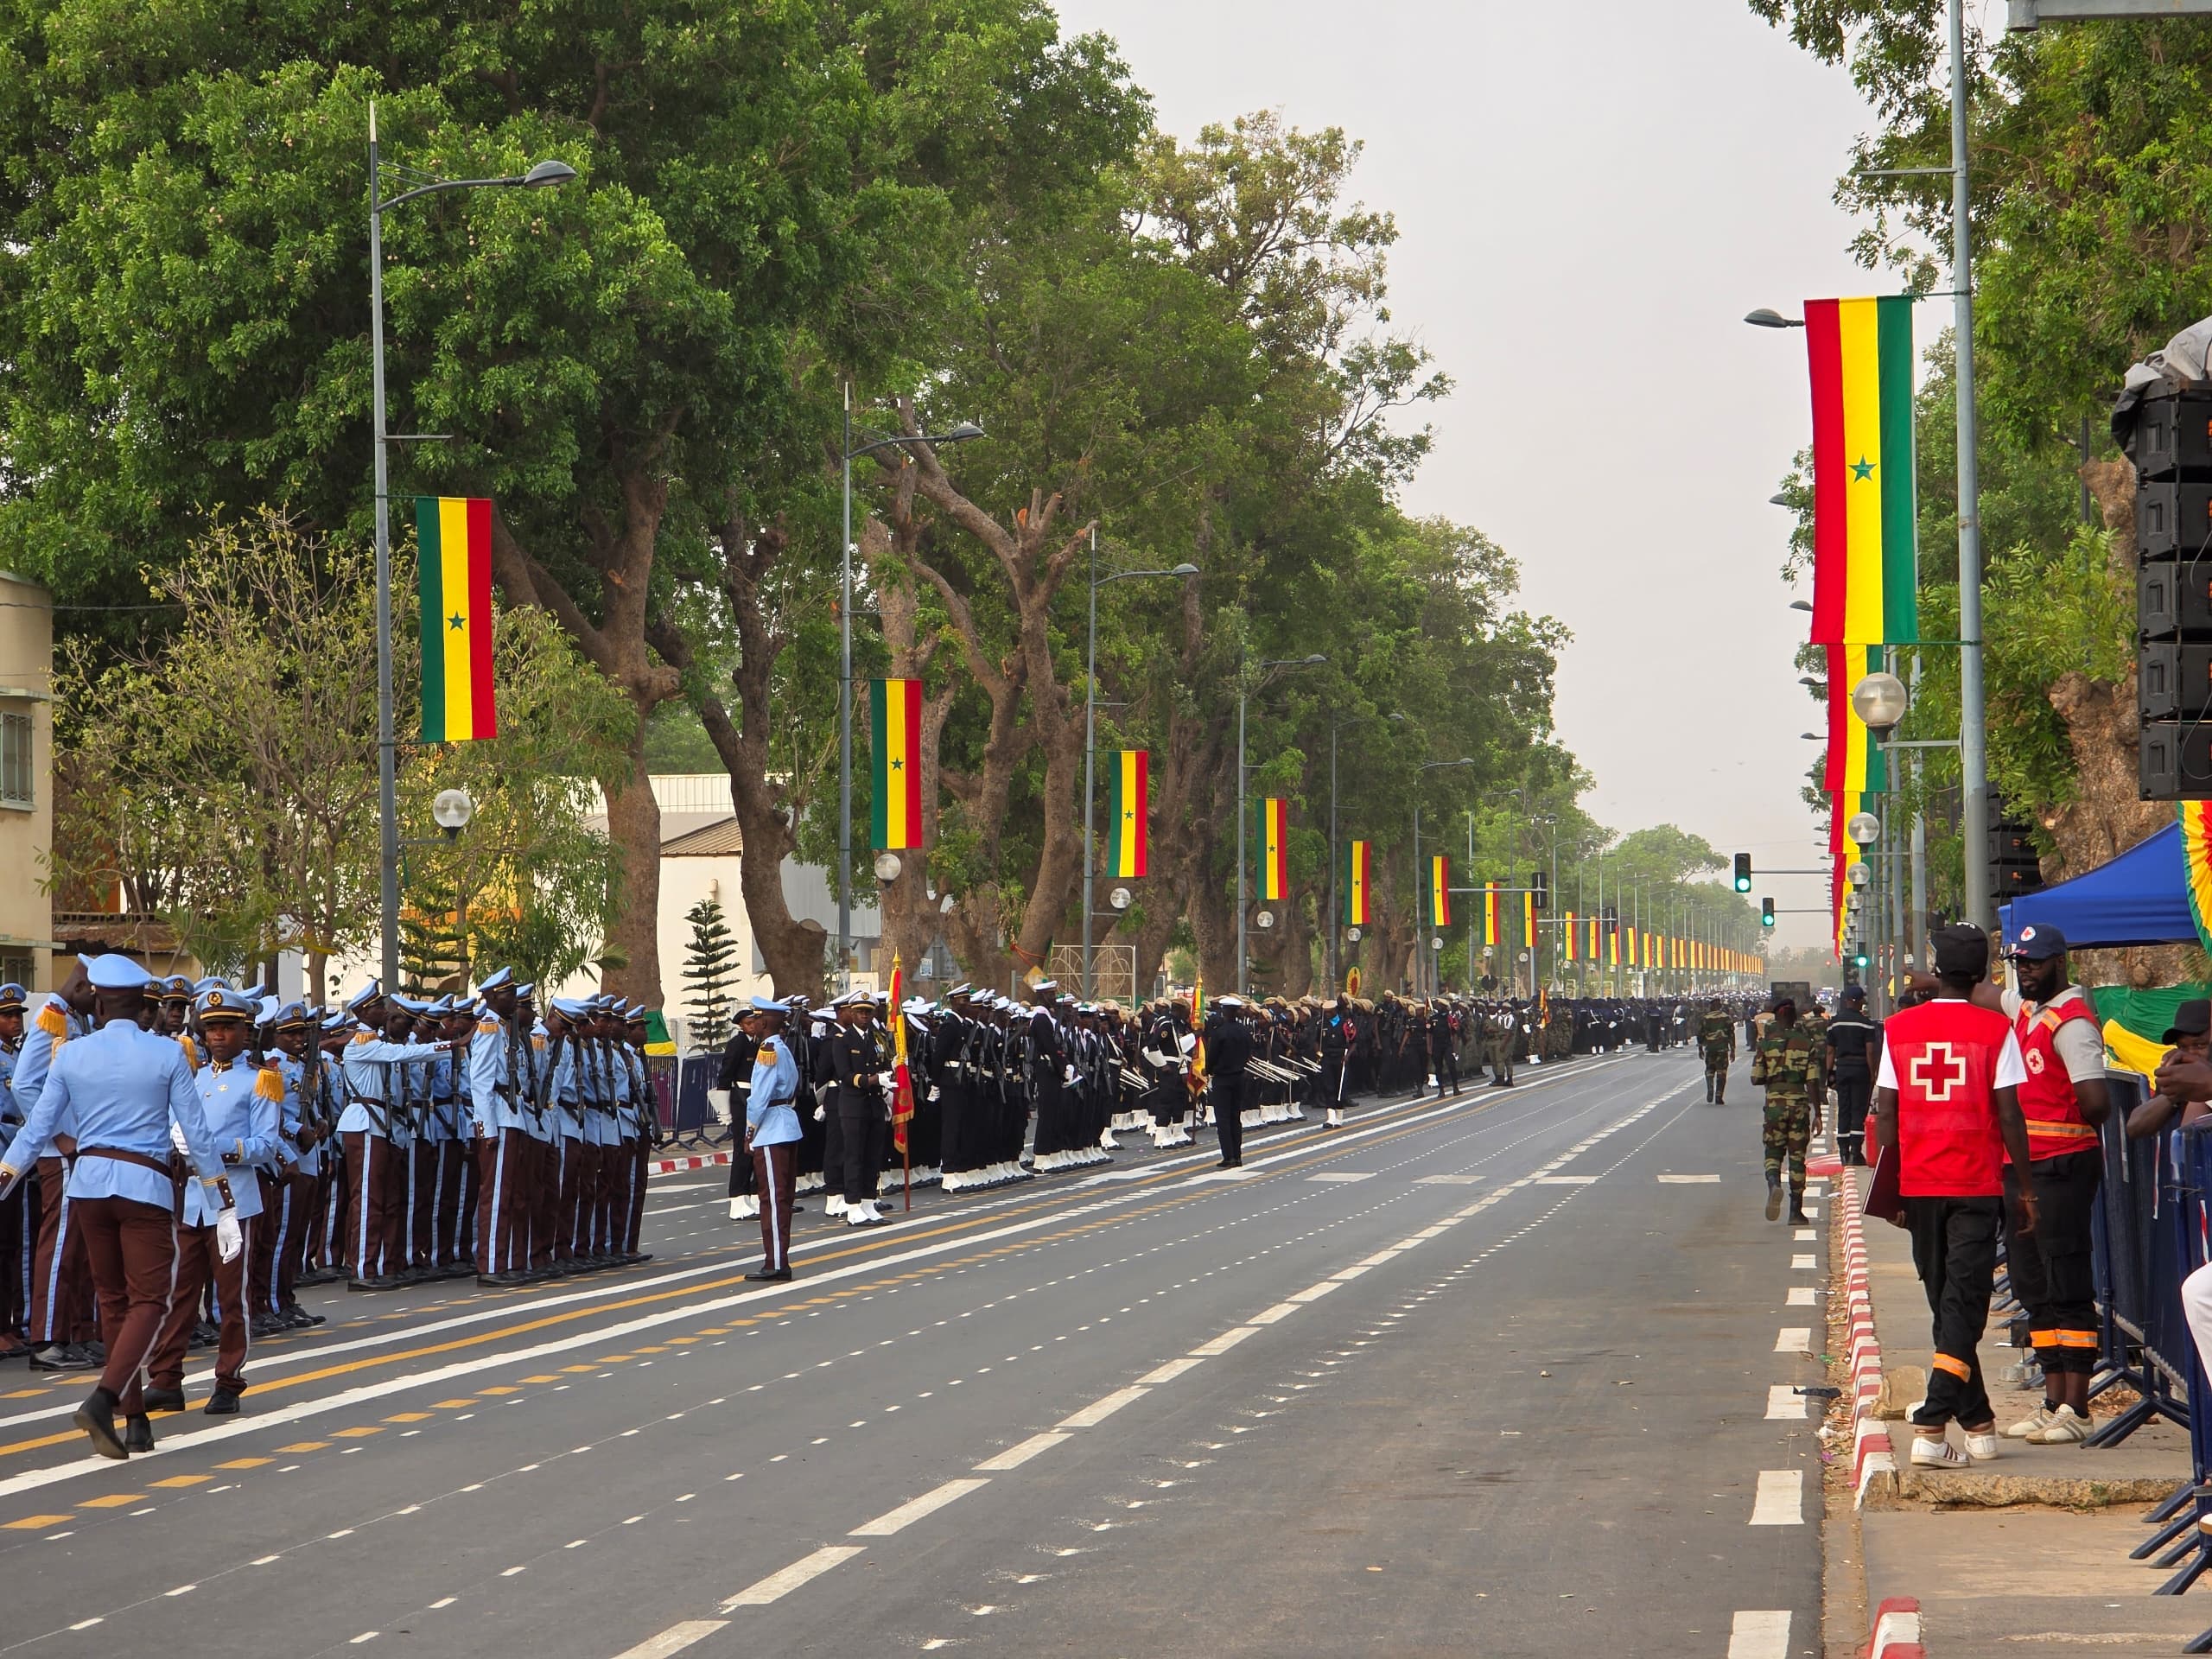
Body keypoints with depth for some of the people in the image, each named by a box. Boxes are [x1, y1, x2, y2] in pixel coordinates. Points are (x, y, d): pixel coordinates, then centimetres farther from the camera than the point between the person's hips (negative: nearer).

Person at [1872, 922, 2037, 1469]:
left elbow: (1885, 1113, 3)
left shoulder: (1898, 1028, 3)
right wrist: (2025, 1187, 2)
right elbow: (2009, 1115, -6)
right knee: (1964, 1303, -4)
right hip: (1976, 1185, -3)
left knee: (1946, 1302, 15)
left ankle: (1977, 1423, 22)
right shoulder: (1995, 1029, -4)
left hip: (1918, 1183, 3)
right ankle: (1932, 1425, -18)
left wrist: (1891, 1187, 12)